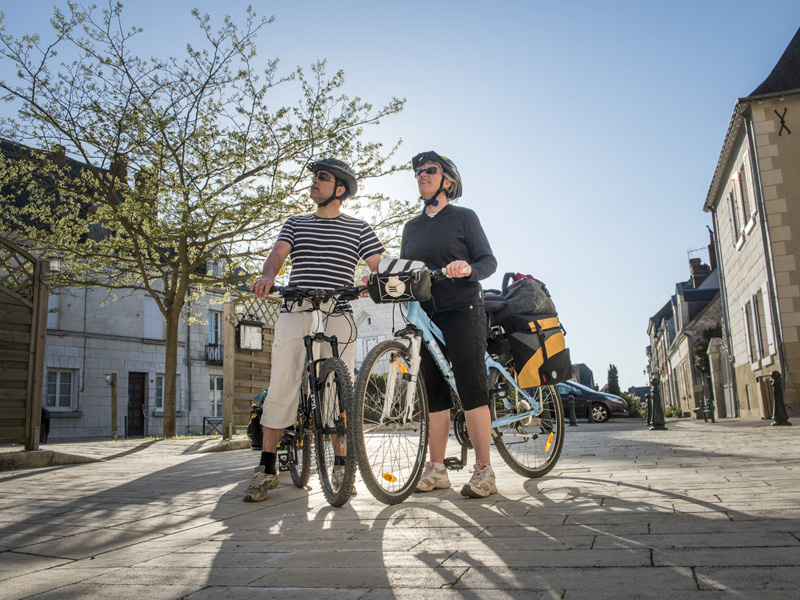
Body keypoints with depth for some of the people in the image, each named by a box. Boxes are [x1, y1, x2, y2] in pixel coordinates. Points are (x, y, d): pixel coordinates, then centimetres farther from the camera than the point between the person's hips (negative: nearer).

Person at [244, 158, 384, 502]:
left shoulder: (358, 228, 14)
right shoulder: (295, 224, 20)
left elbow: (380, 267, 6)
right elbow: (278, 254, 4)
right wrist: (267, 276, -19)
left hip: (338, 317, -1)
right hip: (294, 315, 2)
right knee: (281, 388, -4)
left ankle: (341, 466, 10)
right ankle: (267, 468, 4)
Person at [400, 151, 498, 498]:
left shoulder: (464, 217, 5)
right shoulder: (411, 227, 20)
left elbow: (488, 260, -2)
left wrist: (468, 268, -24)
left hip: (462, 310, -5)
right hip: (425, 314, 5)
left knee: (471, 388, -9)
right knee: (433, 392, 4)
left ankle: (483, 470, -3)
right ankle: (436, 469, 11)